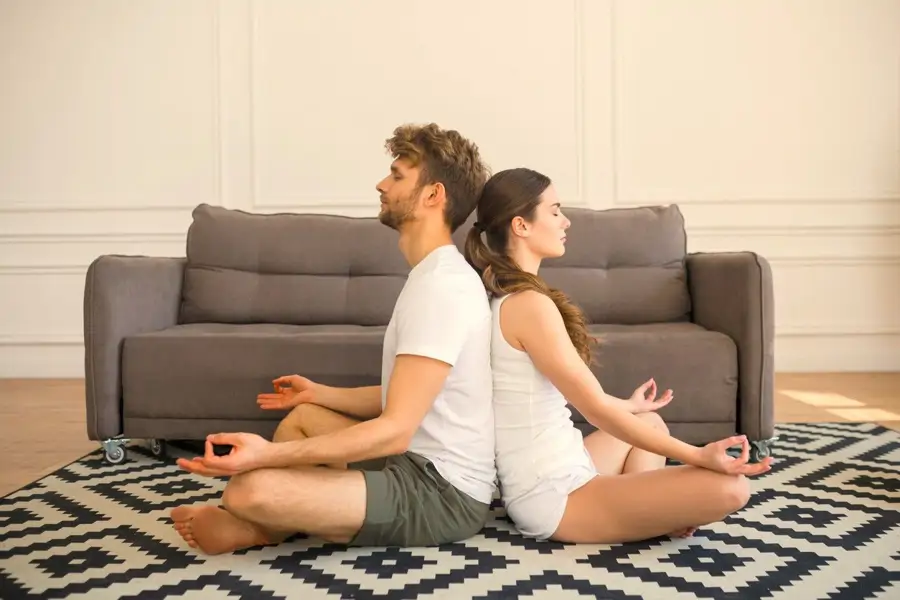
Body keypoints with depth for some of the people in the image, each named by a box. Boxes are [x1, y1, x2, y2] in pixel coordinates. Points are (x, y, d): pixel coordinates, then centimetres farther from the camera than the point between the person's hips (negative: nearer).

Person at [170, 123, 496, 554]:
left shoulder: (441, 286, -21)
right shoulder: (438, 275, 12)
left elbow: (395, 430, -26)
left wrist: (269, 455, -30)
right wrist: (318, 392, 26)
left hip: (442, 493, -11)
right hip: (424, 462, 11)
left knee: (250, 490, -24)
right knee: (303, 415, 26)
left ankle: (264, 525, 9)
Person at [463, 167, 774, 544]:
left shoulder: (498, 297, 10)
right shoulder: (529, 304, -21)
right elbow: (596, 408, -21)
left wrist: (629, 406, 34)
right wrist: (697, 456, -16)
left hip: (547, 478, 11)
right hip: (554, 497, -10)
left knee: (650, 423, 33)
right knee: (728, 488, -20)